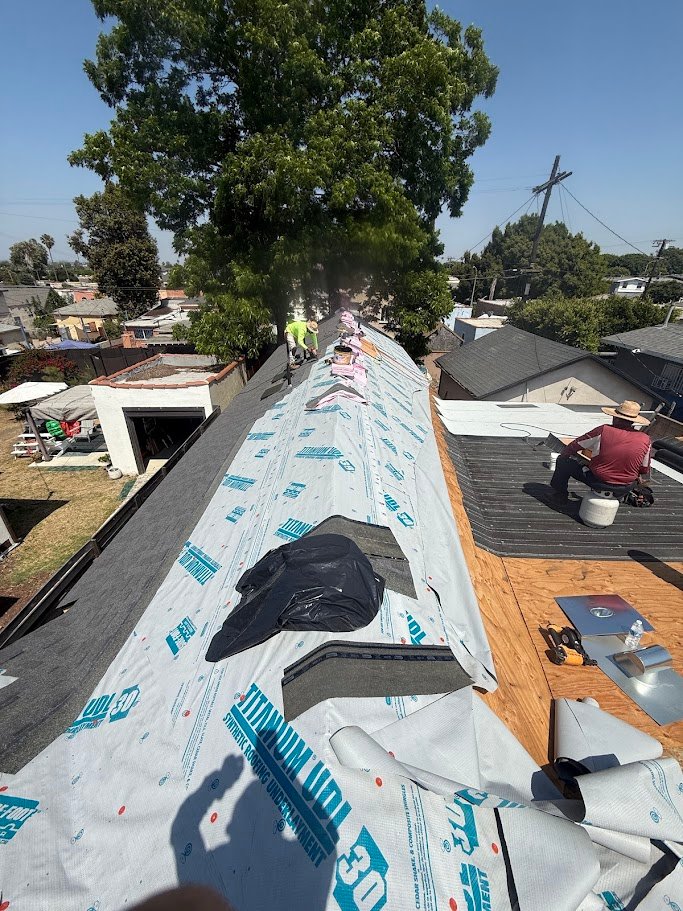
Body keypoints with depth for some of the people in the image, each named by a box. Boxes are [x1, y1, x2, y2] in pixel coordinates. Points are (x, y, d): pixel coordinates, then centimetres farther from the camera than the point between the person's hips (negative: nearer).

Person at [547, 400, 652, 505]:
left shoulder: (604, 431, -17)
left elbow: (574, 446, -7)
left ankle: (560, 495, 22)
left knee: (563, 462, 11)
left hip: (598, 481, -4)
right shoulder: (645, 440, -7)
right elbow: (645, 472, 5)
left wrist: (562, 456, 13)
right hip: (625, 488, 4)